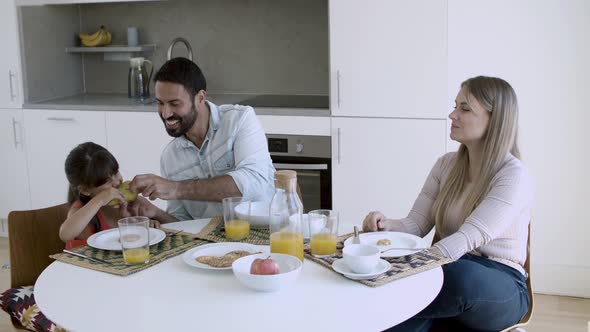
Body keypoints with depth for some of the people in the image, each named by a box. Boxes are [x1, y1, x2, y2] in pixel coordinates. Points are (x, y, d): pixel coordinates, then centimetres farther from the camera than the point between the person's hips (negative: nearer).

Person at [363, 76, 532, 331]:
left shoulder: (513, 176, -13)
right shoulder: (446, 165, 8)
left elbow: (468, 238, -24)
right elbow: (416, 224, 4)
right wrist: (386, 225, -19)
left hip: (500, 287, -2)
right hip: (451, 271, 3)